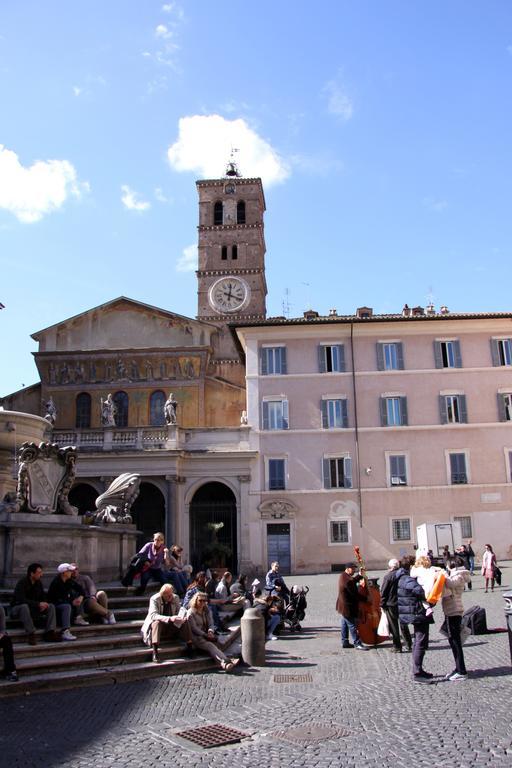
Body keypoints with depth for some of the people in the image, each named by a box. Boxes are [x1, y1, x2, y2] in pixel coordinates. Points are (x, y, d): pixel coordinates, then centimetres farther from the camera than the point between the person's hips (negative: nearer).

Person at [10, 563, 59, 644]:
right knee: (24, 606, -40)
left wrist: (44, 604, -18)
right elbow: (21, 600, -30)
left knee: (51, 606, -13)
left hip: (33, 608, 6)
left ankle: (49, 633, -24)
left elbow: (44, 597, 7)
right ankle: (31, 634, -38)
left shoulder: (39, 583, 3)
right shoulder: (22, 583, -18)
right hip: (18, 608, -6)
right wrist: (38, 604, -35)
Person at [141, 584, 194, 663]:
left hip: (172, 625, 4)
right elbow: (153, 615, -31)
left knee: (185, 621, -20)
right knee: (157, 622, -36)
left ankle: (190, 647, -17)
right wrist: (169, 618, -44)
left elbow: (179, 612, 1)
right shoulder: (154, 599, -19)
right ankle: (155, 652, -43)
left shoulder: (176, 598, -6)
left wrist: (181, 617, -25)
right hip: (159, 625, -4)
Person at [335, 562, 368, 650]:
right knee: (353, 626, -3)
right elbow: (355, 594, -23)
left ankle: (345, 642, 25)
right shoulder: (347, 580, -26)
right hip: (348, 607, -11)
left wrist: (359, 575, 9)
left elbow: (353, 581, 19)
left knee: (345, 624, 17)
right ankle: (357, 644, 3)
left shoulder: (343, 576, 6)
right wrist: (365, 598, -13)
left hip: (344, 606, 11)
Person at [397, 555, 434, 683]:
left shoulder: (405, 579, 14)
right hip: (418, 614, -11)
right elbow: (420, 590, -35)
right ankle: (417, 674, -3)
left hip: (416, 615, 11)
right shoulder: (408, 580, -19)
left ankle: (418, 670, 29)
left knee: (418, 642, 19)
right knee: (421, 643, -6)